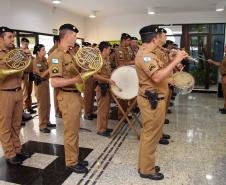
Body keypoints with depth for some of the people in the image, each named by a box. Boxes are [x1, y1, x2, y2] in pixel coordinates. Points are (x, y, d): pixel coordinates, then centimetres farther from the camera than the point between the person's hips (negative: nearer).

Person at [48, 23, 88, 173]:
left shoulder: (69, 53, 12)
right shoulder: (57, 55, -17)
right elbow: (54, 82, -24)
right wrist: (75, 80, -28)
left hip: (76, 95, 10)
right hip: (68, 97, -10)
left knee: (75, 130, 18)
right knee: (71, 132, 3)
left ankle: (75, 158, 33)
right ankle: (71, 163, 20)